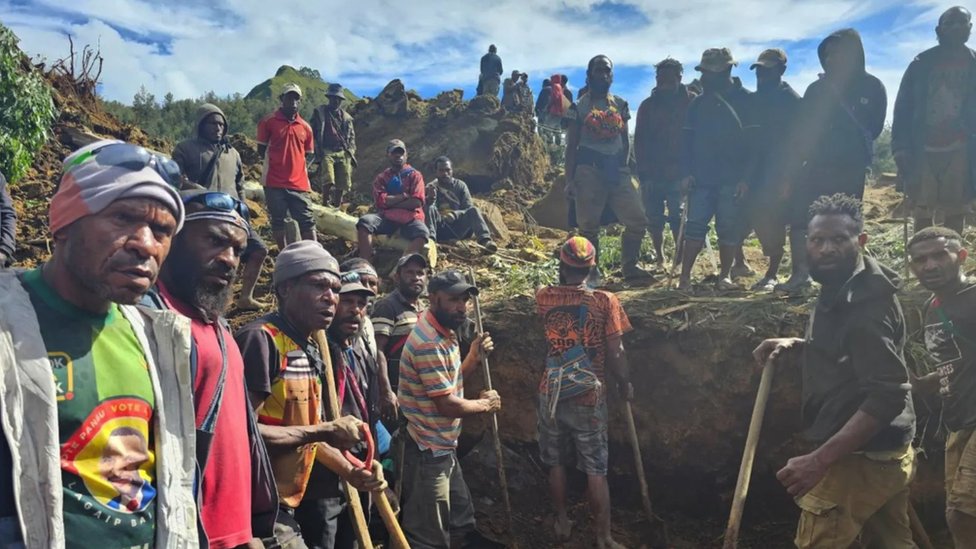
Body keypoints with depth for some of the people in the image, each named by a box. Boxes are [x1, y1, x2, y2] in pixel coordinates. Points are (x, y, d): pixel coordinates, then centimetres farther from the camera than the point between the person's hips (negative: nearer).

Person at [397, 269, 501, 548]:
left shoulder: (445, 334, 7)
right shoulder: (428, 342, -25)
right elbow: (447, 404, -25)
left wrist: (474, 356, 1)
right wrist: (485, 404, -8)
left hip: (444, 447, 10)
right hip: (428, 452, -10)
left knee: (463, 521, 27)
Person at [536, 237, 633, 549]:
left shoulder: (544, 298, -6)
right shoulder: (605, 301, -12)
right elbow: (615, 353, -9)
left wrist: (564, 279, 30)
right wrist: (625, 384, 6)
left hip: (551, 395, 2)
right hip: (590, 397, -2)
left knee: (556, 463, 18)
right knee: (596, 470, 8)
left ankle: (562, 523, 32)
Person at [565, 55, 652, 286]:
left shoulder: (620, 105, 13)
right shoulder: (579, 107, 3)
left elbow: (626, 140, 16)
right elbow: (571, 146, 2)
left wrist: (622, 165, 2)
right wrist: (569, 179, -4)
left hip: (616, 169, 4)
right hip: (588, 170, -4)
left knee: (637, 219, -2)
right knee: (589, 225, 0)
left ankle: (630, 267, 12)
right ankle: (593, 273, 12)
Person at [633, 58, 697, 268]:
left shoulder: (691, 101, 1)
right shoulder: (648, 105, 7)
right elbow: (640, 141, 5)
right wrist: (643, 173, -3)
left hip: (679, 172, -2)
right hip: (652, 173, 3)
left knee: (678, 217, -5)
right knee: (654, 218, 5)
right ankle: (660, 259, 17)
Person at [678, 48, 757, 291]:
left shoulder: (745, 100, 0)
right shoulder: (698, 103, 12)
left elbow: (753, 141, -4)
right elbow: (688, 140, 11)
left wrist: (746, 177, -11)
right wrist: (686, 172, -1)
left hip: (732, 180, -2)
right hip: (702, 178, 3)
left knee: (729, 228, 2)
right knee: (695, 226, -2)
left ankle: (725, 275, 13)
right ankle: (685, 276, 1)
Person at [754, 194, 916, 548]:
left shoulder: (864, 303, -23)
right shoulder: (842, 289, 8)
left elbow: (889, 395, -28)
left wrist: (821, 459, -33)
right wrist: (795, 345, 4)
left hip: (859, 459, -10)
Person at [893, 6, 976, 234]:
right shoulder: (921, 64, 7)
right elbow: (903, 108, 4)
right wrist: (901, 148, -6)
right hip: (922, 150, 0)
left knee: (956, 212, 2)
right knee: (922, 213, 2)